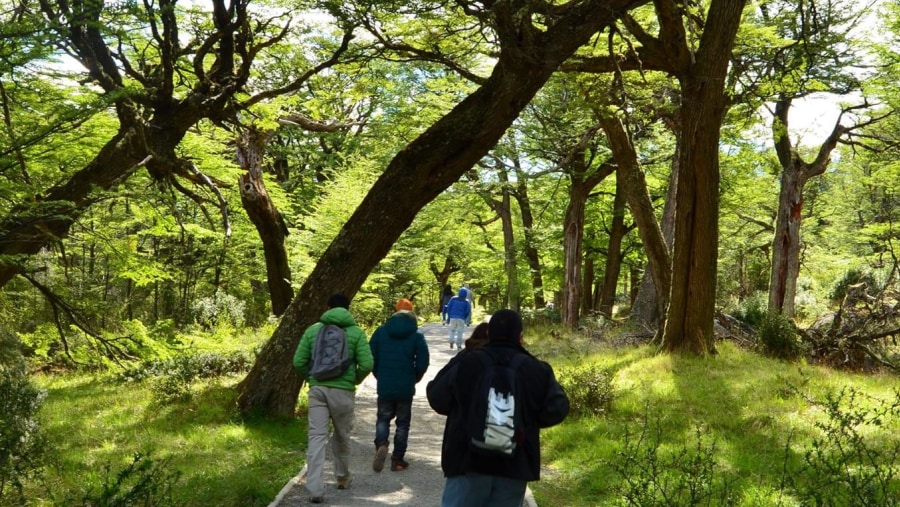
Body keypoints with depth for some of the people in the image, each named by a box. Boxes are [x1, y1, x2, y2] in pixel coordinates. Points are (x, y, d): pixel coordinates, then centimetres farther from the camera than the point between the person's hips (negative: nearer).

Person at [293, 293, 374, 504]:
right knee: (342, 435, 17)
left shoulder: (313, 330, 5)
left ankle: (315, 489, -8)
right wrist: (355, 380, 10)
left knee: (316, 437, -1)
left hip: (317, 389, 1)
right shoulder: (356, 332, 0)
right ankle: (342, 477, 34)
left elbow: (299, 362, 2)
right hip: (343, 391, -1)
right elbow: (367, 364, -9)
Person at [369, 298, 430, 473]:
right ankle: (397, 460, 12)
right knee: (403, 422, 11)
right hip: (406, 388, -1)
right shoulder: (417, 336, -4)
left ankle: (381, 444, -13)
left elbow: (371, 357, 0)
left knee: (383, 418, 14)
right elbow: (422, 362, -7)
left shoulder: (381, 331, 0)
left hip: (384, 386, 1)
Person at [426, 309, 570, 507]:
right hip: (515, 465, 2)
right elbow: (555, 411, 2)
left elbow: (437, 399, 4)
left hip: (468, 460, -1)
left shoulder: (464, 364, -2)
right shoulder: (538, 371, 1)